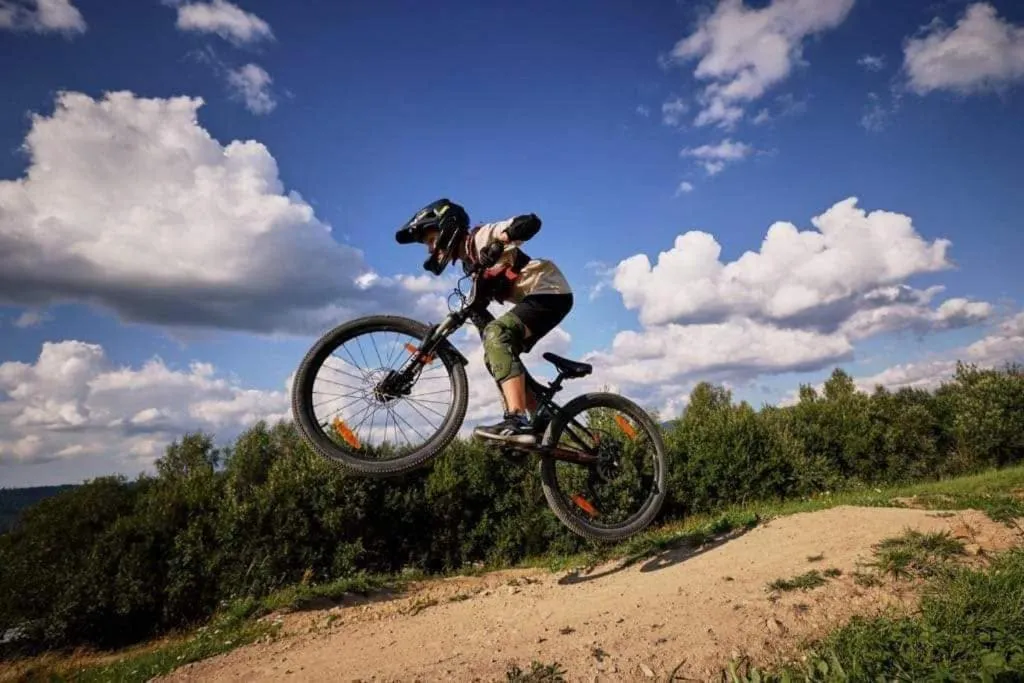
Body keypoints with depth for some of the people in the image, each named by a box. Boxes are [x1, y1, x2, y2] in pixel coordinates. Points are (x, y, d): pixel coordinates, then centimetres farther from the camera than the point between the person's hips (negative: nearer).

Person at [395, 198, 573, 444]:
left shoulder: (482, 236, -10)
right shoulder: (469, 262, 16)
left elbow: (531, 222, -25)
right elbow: (478, 306, 17)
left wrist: (499, 243, -40)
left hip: (551, 292, -10)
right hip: (535, 297, 10)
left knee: (497, 334, -28)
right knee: (496, 355, 9)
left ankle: (517, 421, -37)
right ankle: (542, 423, 11)